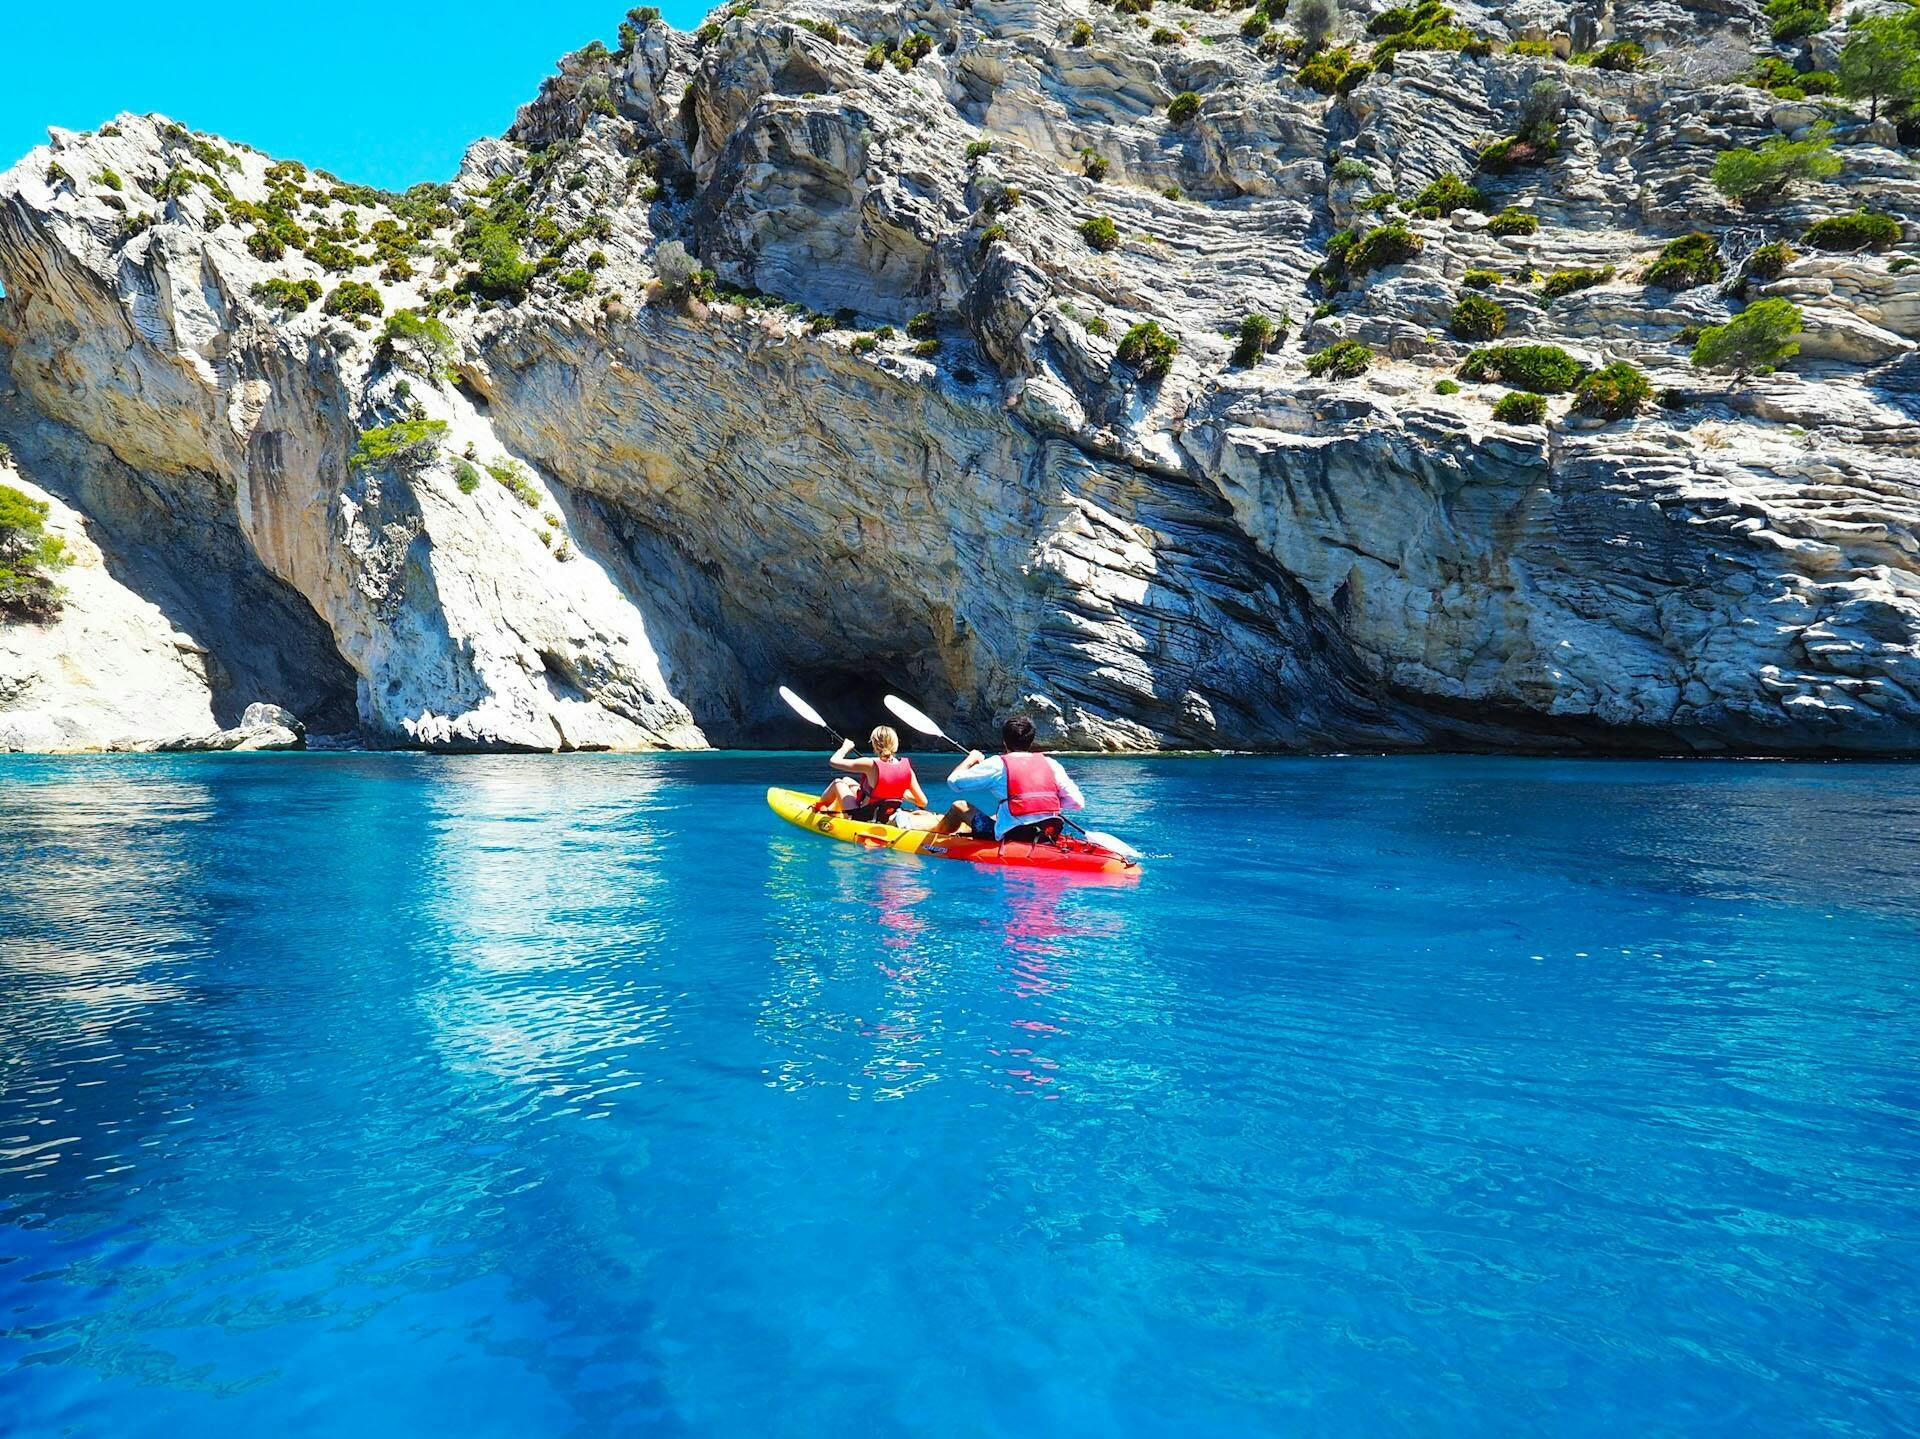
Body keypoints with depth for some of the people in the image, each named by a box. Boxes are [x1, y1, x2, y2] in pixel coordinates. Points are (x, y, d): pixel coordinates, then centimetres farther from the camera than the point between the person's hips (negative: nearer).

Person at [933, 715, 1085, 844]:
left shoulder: (997, 765, -8)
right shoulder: (1051, 764, 2)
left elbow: (954, 780, -3)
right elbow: (1078, 802, -1)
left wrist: (972, 758, 15)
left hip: (1010, 839, -4)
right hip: (1048, 838, 5)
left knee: (959, 807, 20)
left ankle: (935, 835, 46)